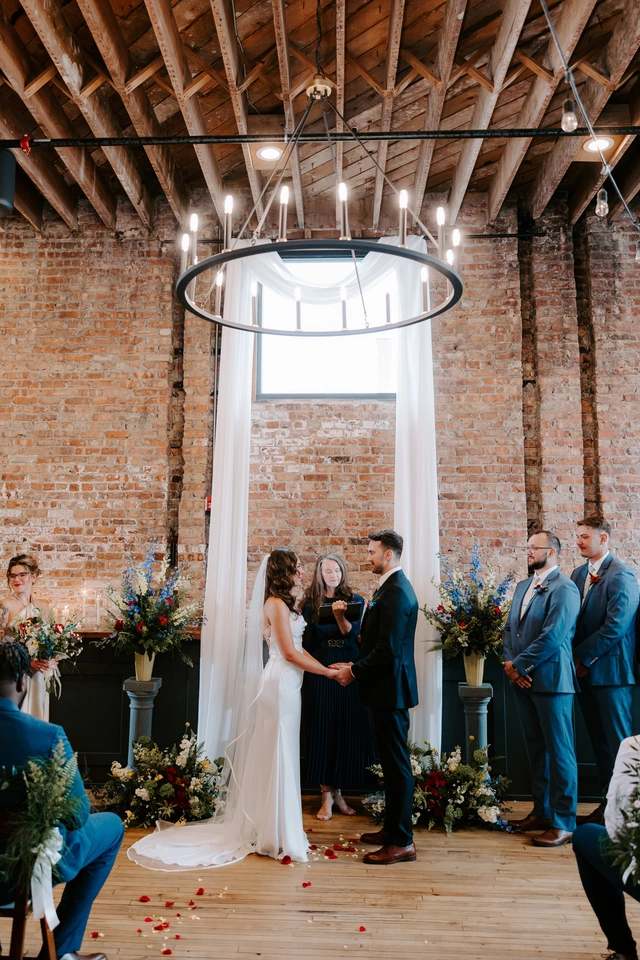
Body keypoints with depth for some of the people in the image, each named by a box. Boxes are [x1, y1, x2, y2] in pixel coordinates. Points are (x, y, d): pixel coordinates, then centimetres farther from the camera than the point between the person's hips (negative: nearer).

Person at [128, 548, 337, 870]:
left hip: (287, 685, 9)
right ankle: (274, 834, 10)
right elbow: (289, 653, -18)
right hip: (281, 684, -9)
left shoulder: (284, 603, 15)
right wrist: (327, 672, -11)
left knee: (276, 757, 15)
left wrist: (326, 666, 5)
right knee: (277, 758, -1)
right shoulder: (276, 604, -15)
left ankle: (263, 827, 27)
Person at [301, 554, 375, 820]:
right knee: (322, 730, 3)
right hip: (319, 673, -1)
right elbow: (308, 640, -3)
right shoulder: (310, 603, 3)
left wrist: (340, 616, -27)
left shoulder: (355, 601, 4)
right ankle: (327, 795, 14)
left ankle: (338, 791, 21)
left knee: (347, 730, 5)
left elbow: (352, 633, -10)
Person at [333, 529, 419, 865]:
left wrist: (355, 671, -13)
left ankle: (402, 842, 10)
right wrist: (355, 665, 7)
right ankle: (393, 827, 31)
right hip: (386, 689, 10)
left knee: (396, 764, 0)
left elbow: (388, 649, -24)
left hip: (390, 690, -10)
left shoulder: (396, 592, -20)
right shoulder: (390, 587, 12)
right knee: (392, 761, 18)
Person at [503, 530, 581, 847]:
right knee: (536, 748, 16)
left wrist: (519, 666, -14)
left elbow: (552, 636, -20)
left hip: (550, 679, -8)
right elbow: (510, 628, 14)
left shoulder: (564, 589, -12)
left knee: (559, 751, 1)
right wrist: (510, 663, -1)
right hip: (522, 679, 8)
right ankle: (542, 812, 27)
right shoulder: (523, 586, 14)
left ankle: (564, 822, 10)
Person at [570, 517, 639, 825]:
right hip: (585, 670, 8)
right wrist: (575, 657, 0)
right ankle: (608, 804, 24)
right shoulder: (578, 574, 11)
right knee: (599, 741, 14)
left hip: (611, 670, -8)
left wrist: (582, 656, -14)